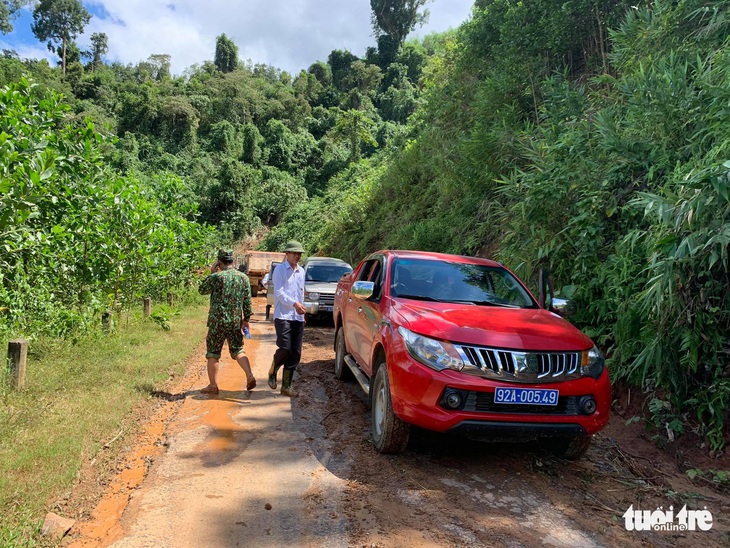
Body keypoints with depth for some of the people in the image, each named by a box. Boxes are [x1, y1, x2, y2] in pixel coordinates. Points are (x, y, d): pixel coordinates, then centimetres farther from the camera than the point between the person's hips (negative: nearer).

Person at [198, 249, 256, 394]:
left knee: (213, 353, 9)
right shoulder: (244, 277, 2)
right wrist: (246, 319, 12)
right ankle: (250, 376, -2)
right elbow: (247, 301, 4)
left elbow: (201, 290, 6)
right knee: (238, 350, 15)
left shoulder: (216, 277, -11)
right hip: (236, 321, 4)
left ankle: (213, 385, 13)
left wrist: (211, 273, 8)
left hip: (218, 321, -4)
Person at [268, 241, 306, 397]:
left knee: (295, 354, 4)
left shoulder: (301, 271, 16)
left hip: (298, 318, 6)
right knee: (285, 349, -17)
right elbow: (279, 292, -13)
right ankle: (272, 372, 13)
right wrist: (294, 304, -25)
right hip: (283, 316, -6)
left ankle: (286, 386, 14)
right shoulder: (280, 270, -3)